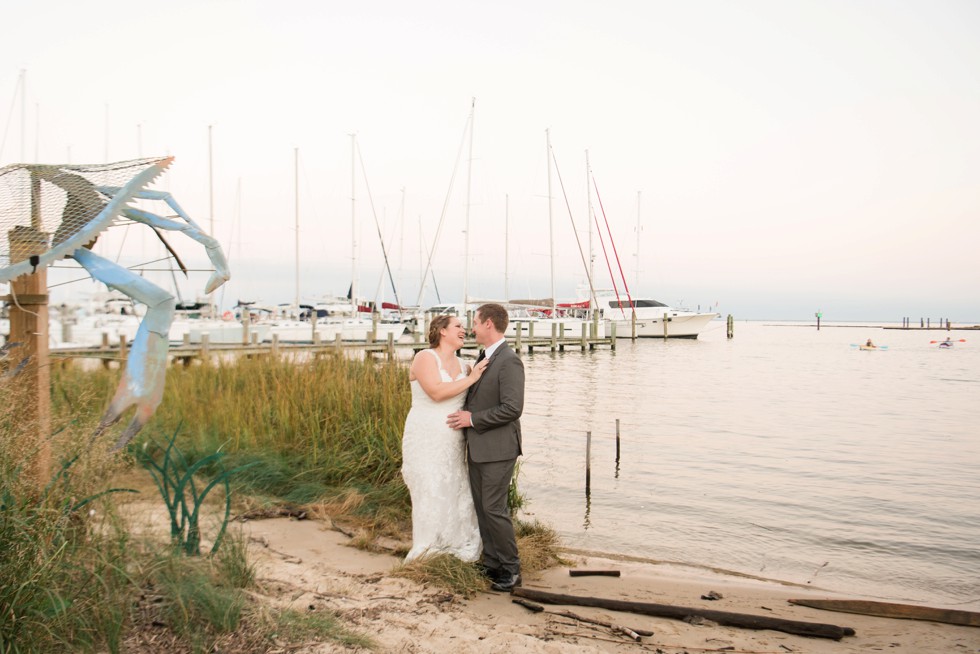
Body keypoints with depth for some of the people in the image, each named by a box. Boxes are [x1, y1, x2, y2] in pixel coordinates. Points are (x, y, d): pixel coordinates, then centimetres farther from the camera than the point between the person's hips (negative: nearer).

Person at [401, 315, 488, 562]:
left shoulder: (463, 366, 10)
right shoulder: (425, 358, -7)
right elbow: (437, 392, -22)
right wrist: (470, 379, -17)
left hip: (452, 444, 6)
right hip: (426, 442, -6)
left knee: (455, 495, 8)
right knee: (432, 497, -2)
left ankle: (454, 551, 20)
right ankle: (428, 557, 11)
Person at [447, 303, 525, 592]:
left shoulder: (509, 361, -17)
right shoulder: (483, 358, 13)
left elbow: (512, 408, -23)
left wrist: (472, 418, -18)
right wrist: (465, 414, 5)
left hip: (498, 448, -9)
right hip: (477, 447, 9)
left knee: (494, 508, -4)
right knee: (481, 507, 13)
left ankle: (511, 570, 10)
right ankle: (491, 564, 24)